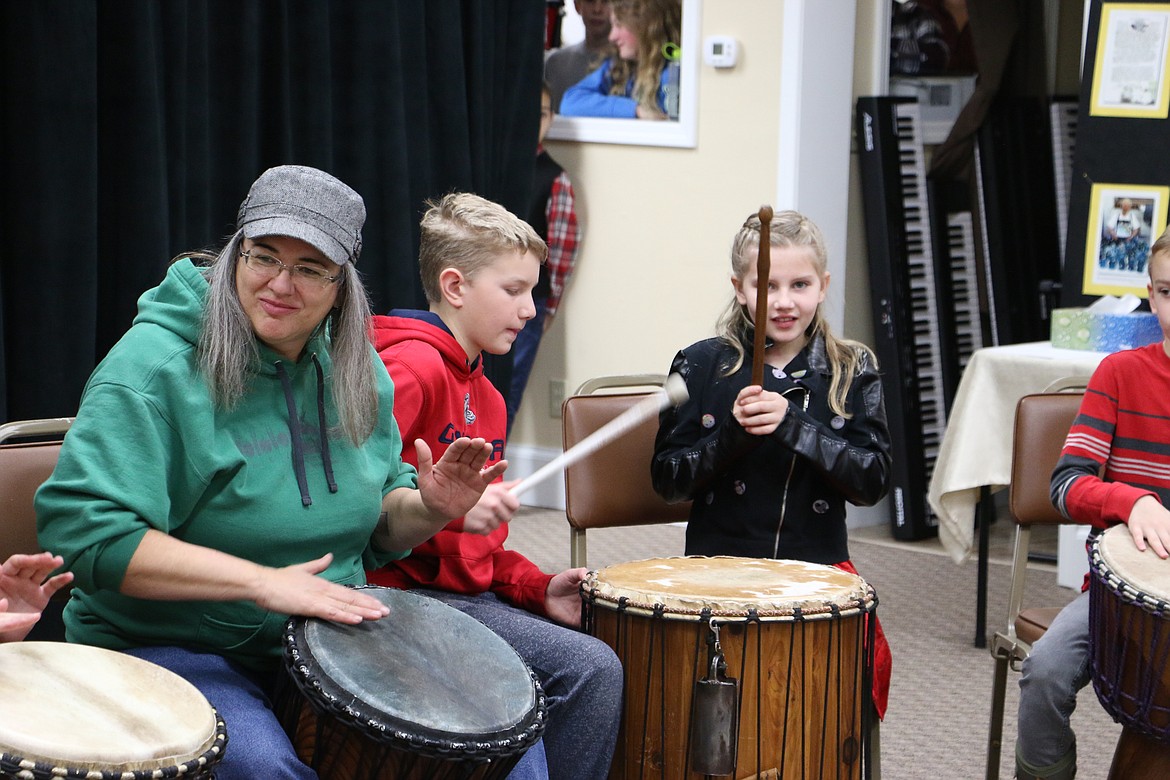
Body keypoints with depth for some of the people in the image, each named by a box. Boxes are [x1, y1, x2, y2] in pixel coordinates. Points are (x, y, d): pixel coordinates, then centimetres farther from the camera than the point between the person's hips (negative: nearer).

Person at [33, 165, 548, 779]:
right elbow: (81, 530, -26)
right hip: (167, 646, -6)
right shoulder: (155, 366, -17)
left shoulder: (353, 370, 5)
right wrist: (261, 581, -31)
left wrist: (428, 510, -9)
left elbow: (376, 529, 16)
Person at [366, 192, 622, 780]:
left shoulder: (483, 394, 18)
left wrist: (537, 588, 7)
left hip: (472, 593, 10)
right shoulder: (409, 367, -13)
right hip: (413, 594, -10)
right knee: (591, 668, -18)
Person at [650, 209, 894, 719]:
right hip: (721, 561, -1)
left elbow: (873, 481, -4)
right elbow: (669, 480, 2)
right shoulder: (703, 366, 3)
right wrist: (730, 435, -16)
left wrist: (794, 427, -17)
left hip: (818, 562, 1)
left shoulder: (851, 371, 5)